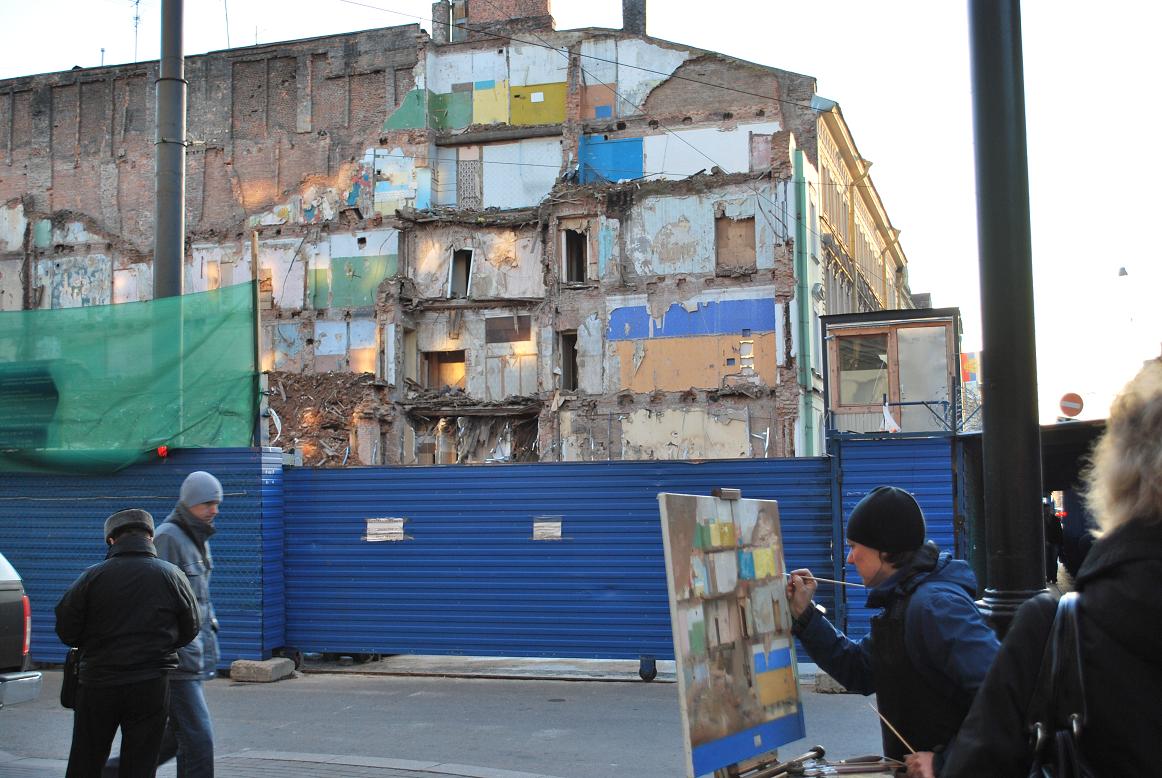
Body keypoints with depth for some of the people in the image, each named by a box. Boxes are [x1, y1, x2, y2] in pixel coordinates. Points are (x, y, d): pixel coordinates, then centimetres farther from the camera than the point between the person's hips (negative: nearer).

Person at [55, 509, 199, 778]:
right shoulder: (172, 576, -3)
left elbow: (66, 631, -3)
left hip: (98, 685, 0)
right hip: (151, 686, 0)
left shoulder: (93, 577, -5)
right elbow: (190, 629, 5)